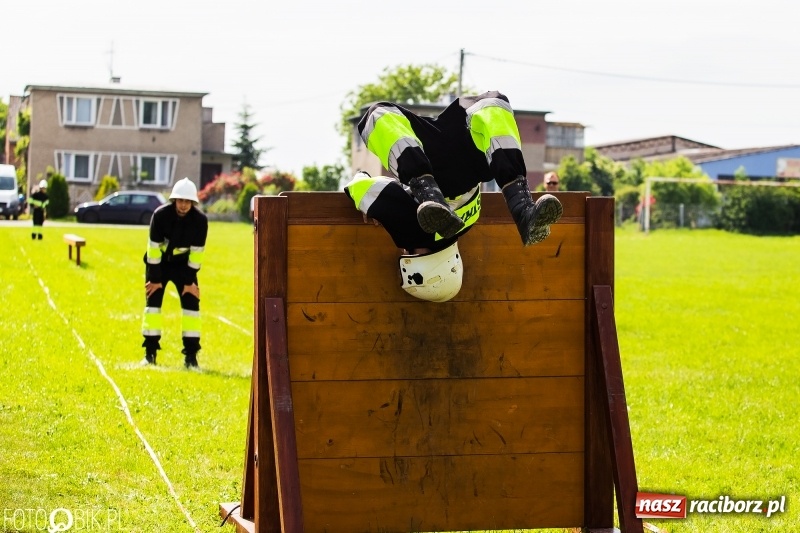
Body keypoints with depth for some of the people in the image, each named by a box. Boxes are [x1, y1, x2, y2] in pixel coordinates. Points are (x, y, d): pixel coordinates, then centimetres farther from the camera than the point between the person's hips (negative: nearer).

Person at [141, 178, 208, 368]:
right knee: (153, 301, -6)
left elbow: (196, 252, -14)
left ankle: (191, 355, -2)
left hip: (183, 263, 1)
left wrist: (190, 281, -12)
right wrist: (154, 279, -16)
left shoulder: (200, 220, -21)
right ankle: (150, 353, 1)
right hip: (159, 262, -1)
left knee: (191, 302, -7)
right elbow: (154, 248, -19)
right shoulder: (161, 215, -25)